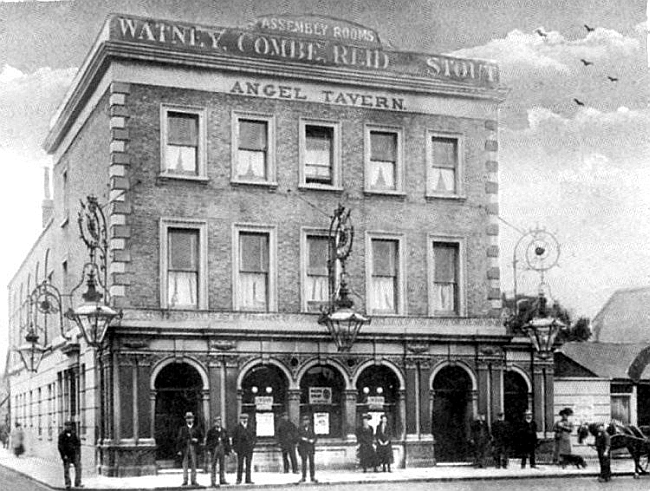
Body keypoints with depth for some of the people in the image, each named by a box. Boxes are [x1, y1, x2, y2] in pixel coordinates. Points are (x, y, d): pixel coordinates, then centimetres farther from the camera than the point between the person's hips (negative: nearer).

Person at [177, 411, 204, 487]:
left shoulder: (197, 428, 12)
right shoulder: (182, 428, 9)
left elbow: (201, 437, 15)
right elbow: (179, 439, 5)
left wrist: (197, 440, -7)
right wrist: (179, 449, -2)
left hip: (194, 448, 0)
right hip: (185, 448, 0)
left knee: (193, 465, -1)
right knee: (185, 465, -1)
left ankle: (193, 480, 3)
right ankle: (185, 480, 2)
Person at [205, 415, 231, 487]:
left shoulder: (224, 431, 12)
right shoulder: (211, 431, 1)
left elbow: (227, 441, 15)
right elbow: (207, 441, 0)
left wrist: (229, 450, 10)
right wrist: (208, 450, -8)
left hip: (222, 449, 4)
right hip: (214, 449, -4)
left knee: (222, 465, 6)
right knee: (213, 466, -2)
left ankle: (222, 480, 14)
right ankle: (213, 482, 0)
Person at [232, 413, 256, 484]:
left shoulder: (250, 428, 13)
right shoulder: (238, 428, 2)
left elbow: (254, 436, 19)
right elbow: (234, 438, 2)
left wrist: (253, 441, -1)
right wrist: (235, 448, -4)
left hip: (249, 449, 3)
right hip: (241, 449, -3)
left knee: (248, 465, 2)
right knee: (240, 465, -1)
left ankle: (248, 480, 6)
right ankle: (239, 479, 6)